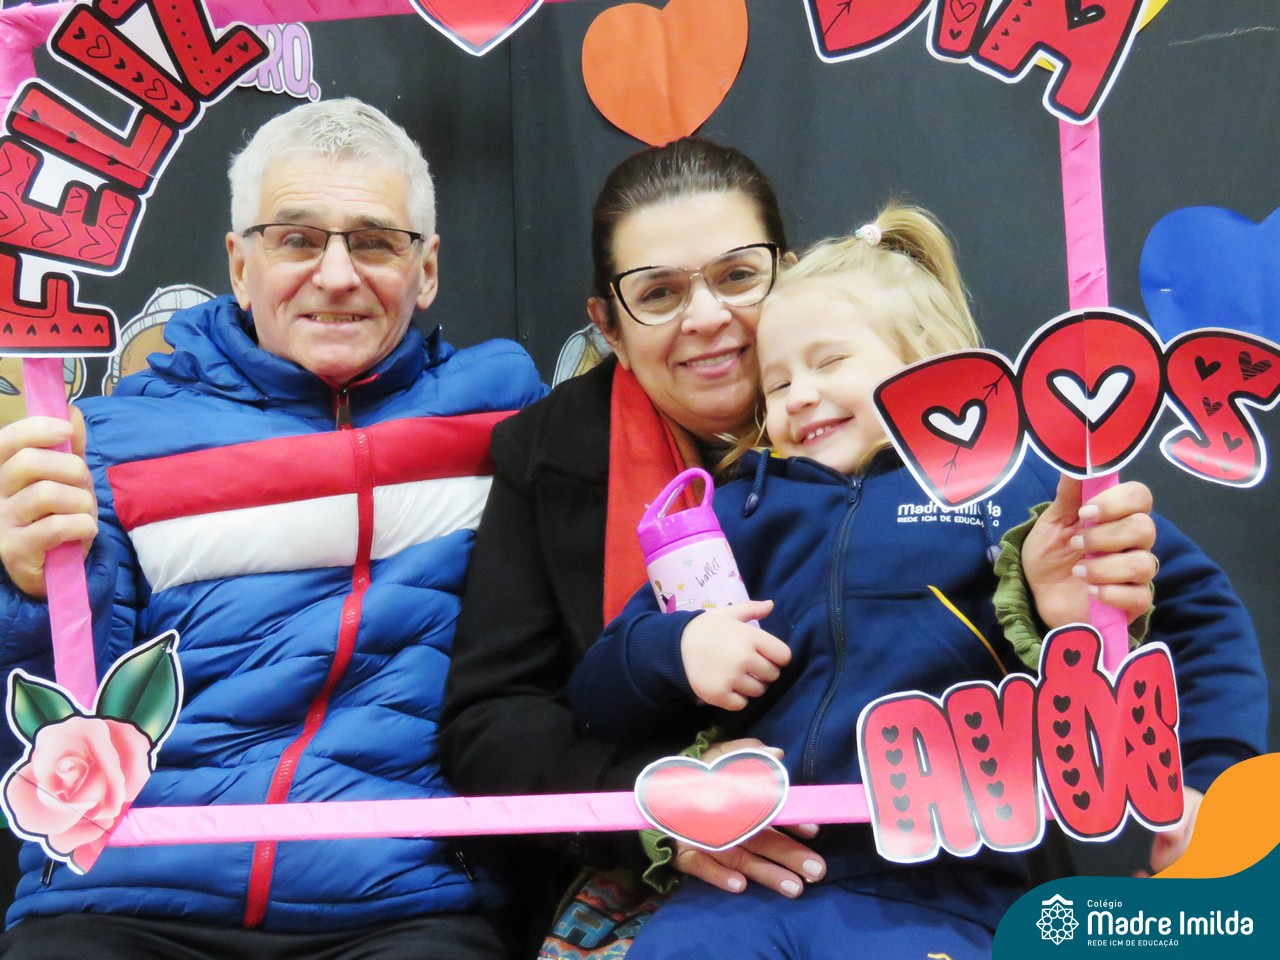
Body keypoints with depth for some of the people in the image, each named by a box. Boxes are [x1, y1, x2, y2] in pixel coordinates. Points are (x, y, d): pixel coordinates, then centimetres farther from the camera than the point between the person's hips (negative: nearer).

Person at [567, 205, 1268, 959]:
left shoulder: (1017, 490, 8)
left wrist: (1207, 776, -2)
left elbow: (1203, 618, 11)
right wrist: (675, 650, -5)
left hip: (929, 899, -2)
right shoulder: (741, 516, 16)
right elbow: (597, 699, 16)